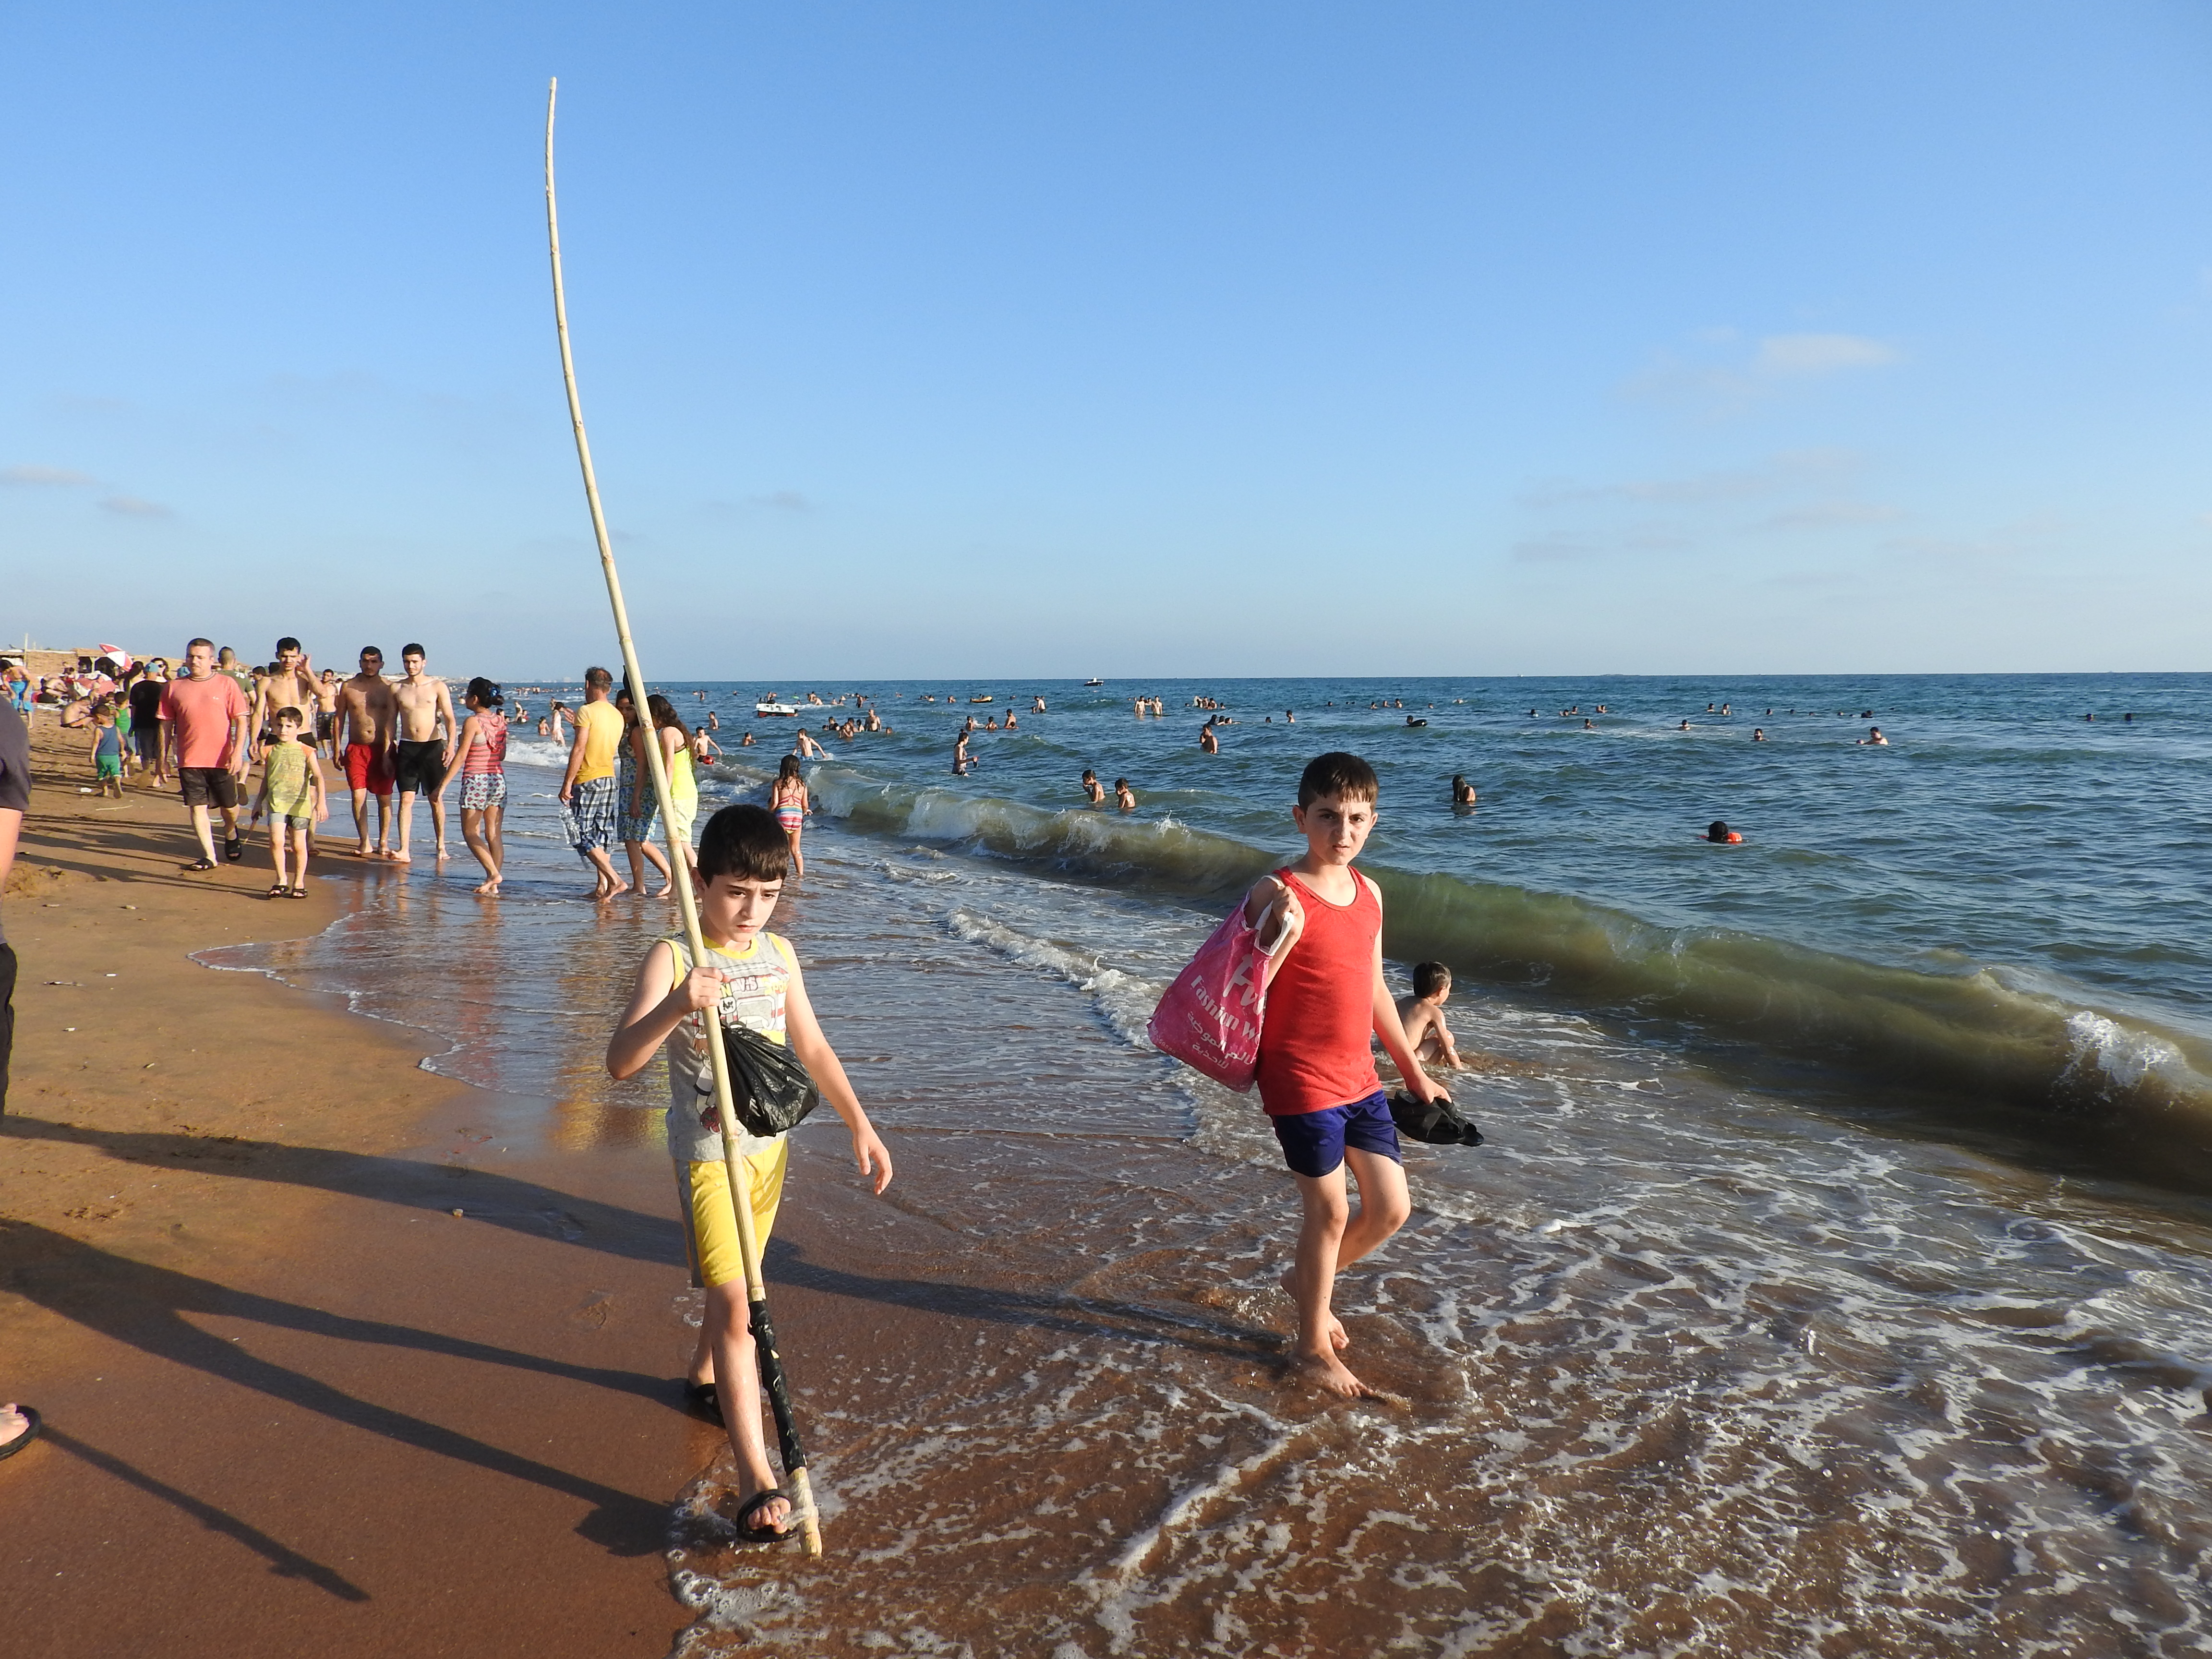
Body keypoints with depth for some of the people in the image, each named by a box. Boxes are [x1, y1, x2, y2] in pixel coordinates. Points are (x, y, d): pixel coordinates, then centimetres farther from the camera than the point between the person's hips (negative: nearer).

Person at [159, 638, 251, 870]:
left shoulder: (227, 684, 0)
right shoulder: (174, 688, 5)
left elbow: (241, 720, -3)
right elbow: (166, 725, 9)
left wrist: (238, 752, -13)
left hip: (222, 760, -1)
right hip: (190, 761, 1)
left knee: (229, 807, 9)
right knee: (197, 807, -1)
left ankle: (230, 834, 40)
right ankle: (209, 856, 5)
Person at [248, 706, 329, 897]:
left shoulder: (307, 752, 0)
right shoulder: (270, 751, 9)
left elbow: (318, 778, -8)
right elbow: (266, 779, 20)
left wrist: (322, 801, -20)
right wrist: (259, 802, 21)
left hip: (300, 803, -2)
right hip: (276, 803, 2)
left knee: (299, 845, 3)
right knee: (276, 841, -14)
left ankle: (299, 883, 18)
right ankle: (282, 880, 2)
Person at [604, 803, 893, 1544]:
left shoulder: (779, 954, 3)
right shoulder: (672, 960, -15)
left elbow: (813, 1047, 12)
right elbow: (620, 1061, -24)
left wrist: (860, 1126, 10)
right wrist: (676, 1006, -41)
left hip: (769, 1144, 6)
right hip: (705, 1149, -6)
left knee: (736, 1285, 21)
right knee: (734, 1300, -12)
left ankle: (705, 1376, 49)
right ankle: (756, 1480, -11)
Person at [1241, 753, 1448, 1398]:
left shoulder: (1368, 893, 7)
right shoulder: (1278, 893, -15)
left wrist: (1414, 1073, 21)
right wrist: (1285, 934, -32)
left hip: (1360, 1079, 7)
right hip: (1300, 1083, -7)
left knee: (1391, 1208, 10)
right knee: (1330, 1210, 3)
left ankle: (1305, 1281, 37)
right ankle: (1313, 1344, 26)